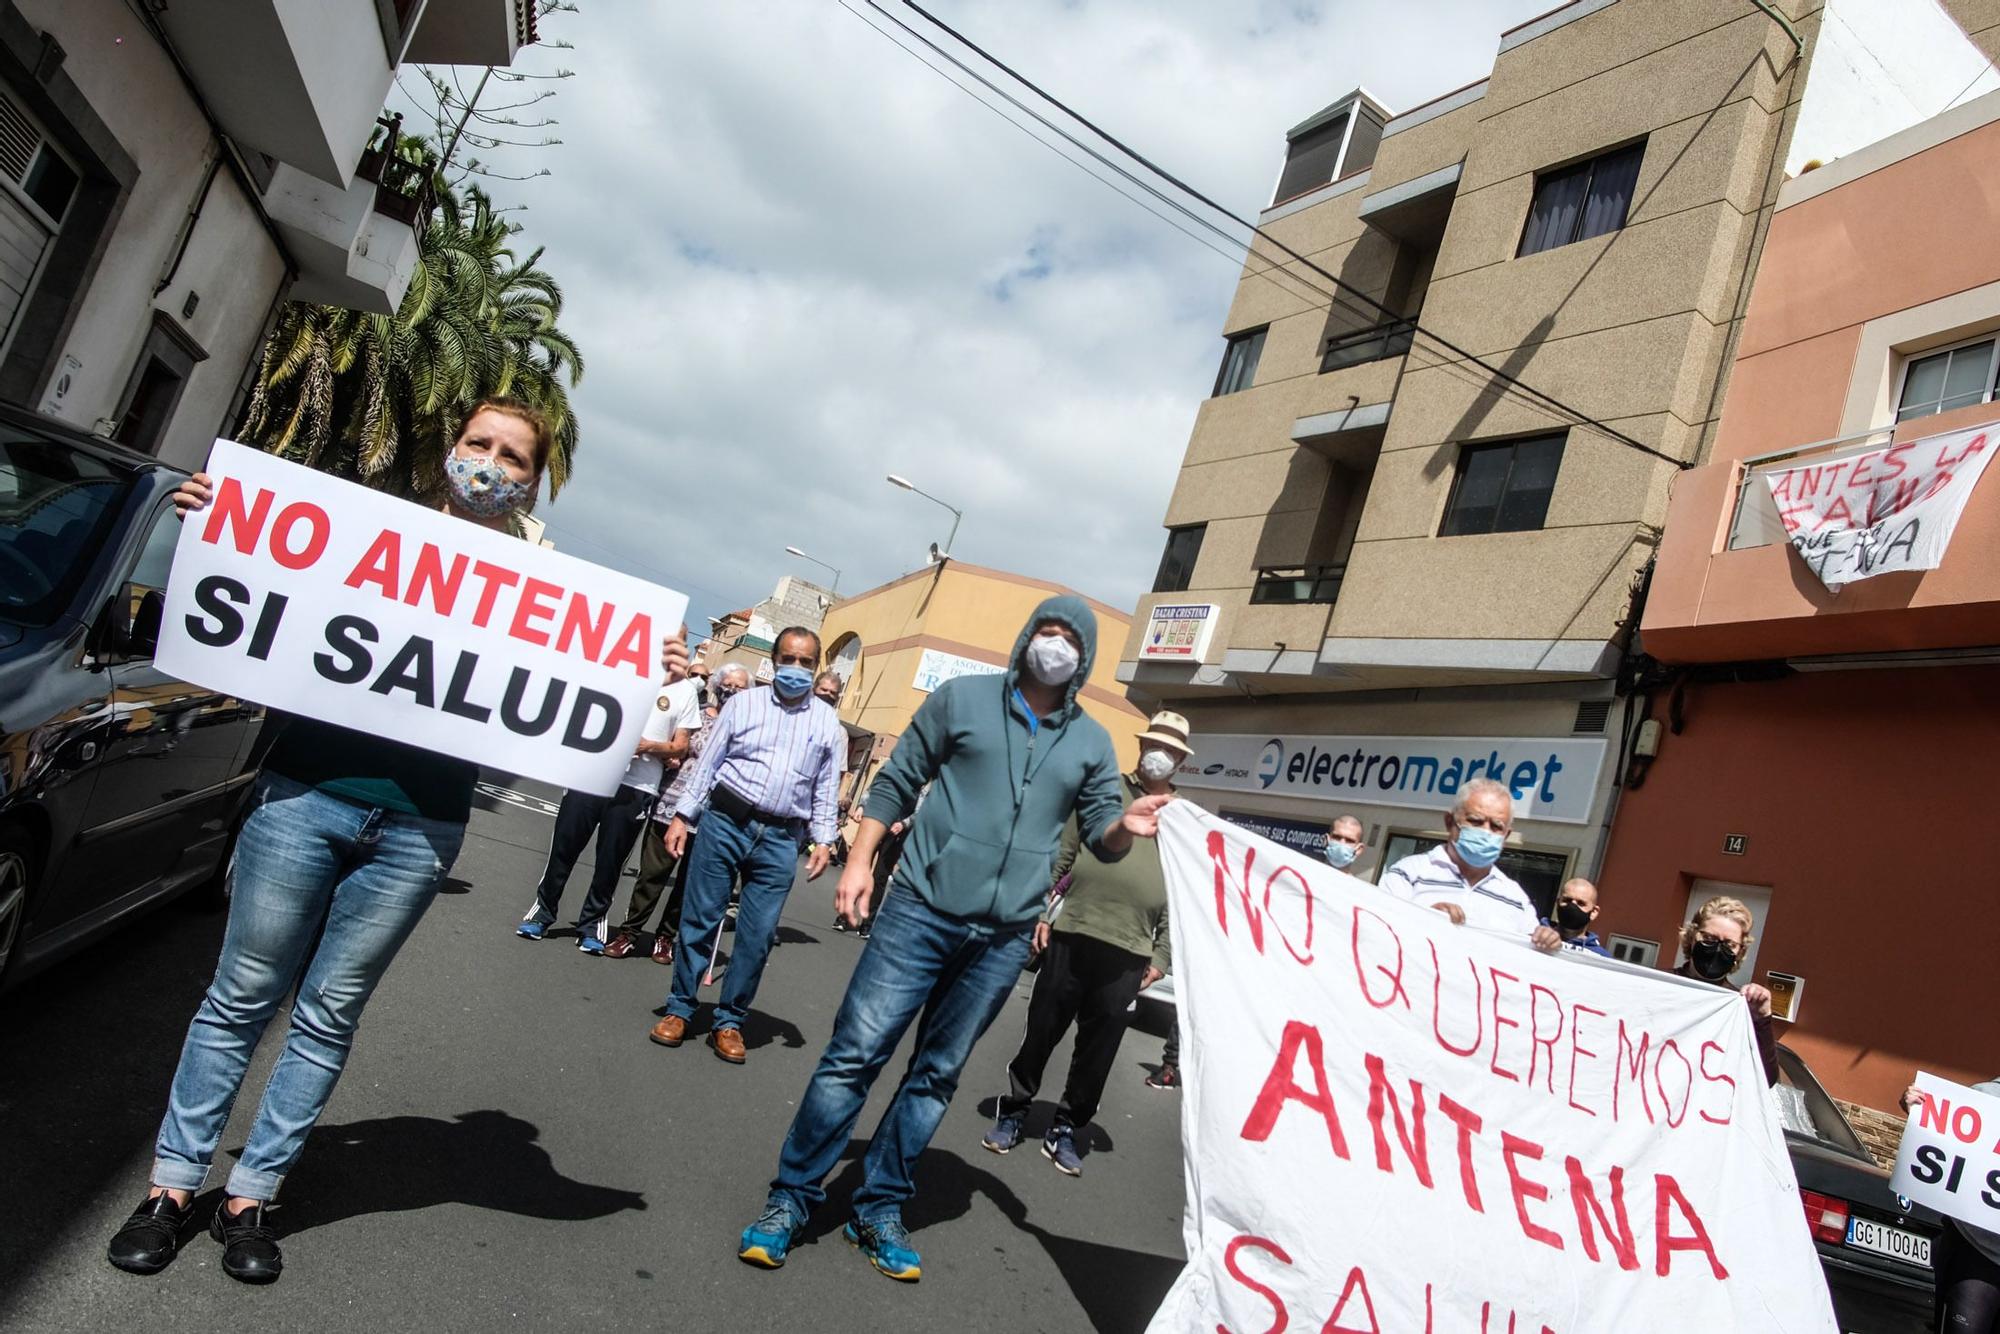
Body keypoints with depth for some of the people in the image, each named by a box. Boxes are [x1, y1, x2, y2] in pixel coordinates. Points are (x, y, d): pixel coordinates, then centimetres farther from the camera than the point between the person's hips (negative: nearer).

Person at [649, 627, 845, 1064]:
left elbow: (827, 789, 9)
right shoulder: (744, 703, 6)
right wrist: (683, 816, 0)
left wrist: (823, 840, 0)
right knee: (700, 918, 4)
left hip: (781, 839, 1)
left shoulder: (827, 723, 9)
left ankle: (728, 1022, 15)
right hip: (725, 821, -1)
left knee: (758, 934, 2)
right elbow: (707, 764, 5)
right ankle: (679, 1010, 18)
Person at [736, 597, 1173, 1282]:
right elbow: (896, 781, 5)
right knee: (855, 1053, -3)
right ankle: (792, 1197, 11)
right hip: (920, 910, -2)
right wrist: (859, 860, -4)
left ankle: (879, 1210, 24)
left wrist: (1127, 826, -12)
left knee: (937, 1074, 11)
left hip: (1002, 939, 3)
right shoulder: (962, 698, 2)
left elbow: (1102, 836, 11)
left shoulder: (1092, 743, 9)